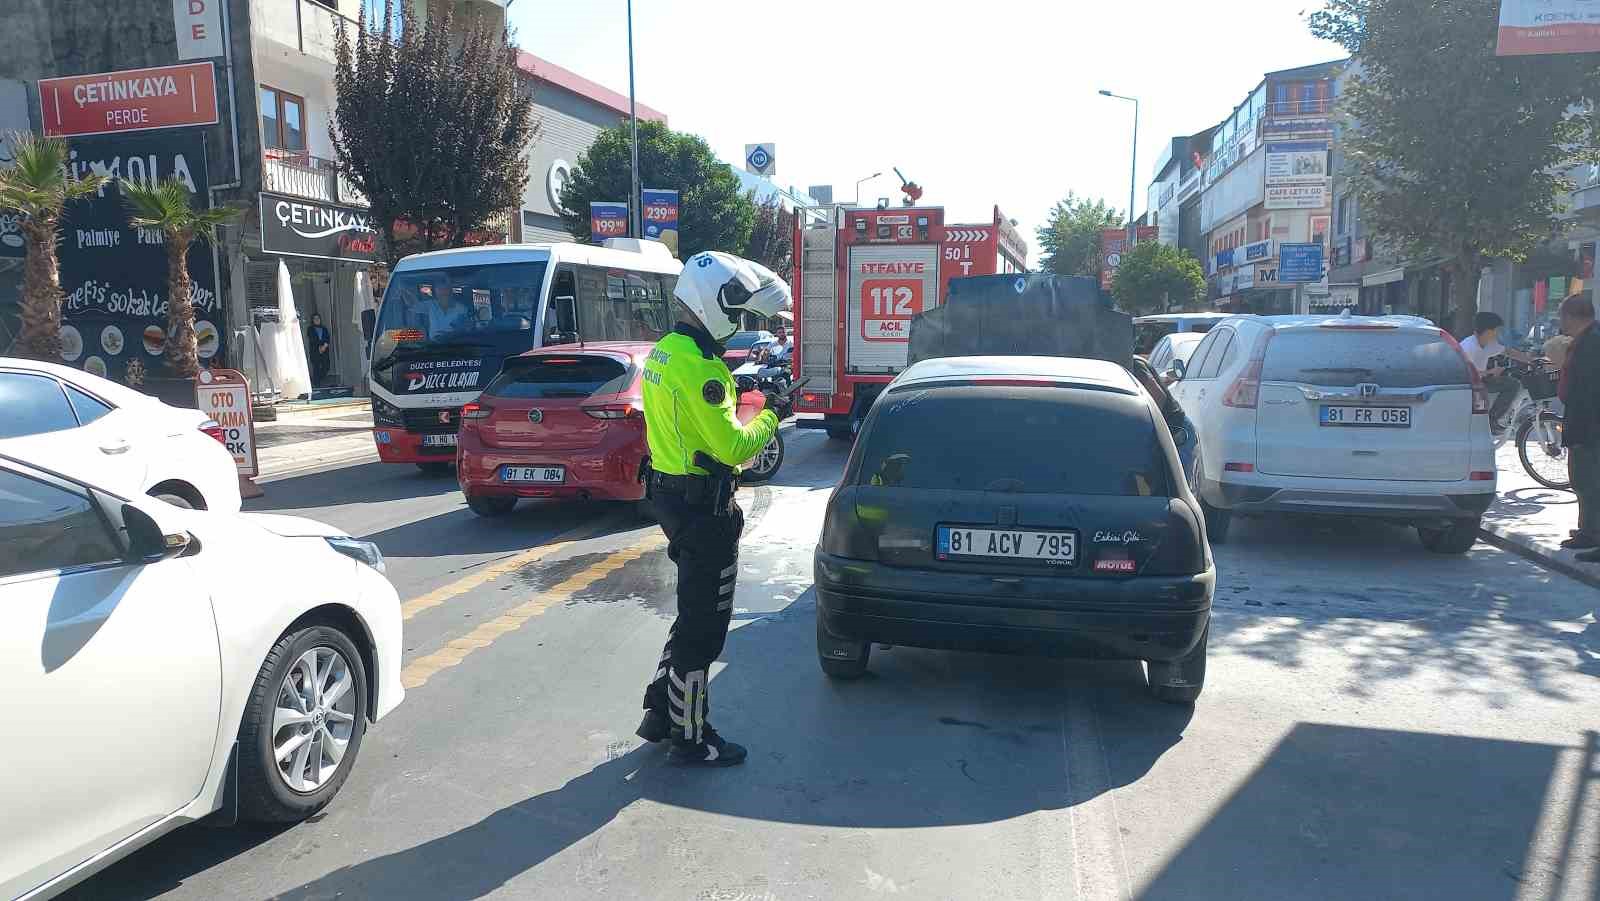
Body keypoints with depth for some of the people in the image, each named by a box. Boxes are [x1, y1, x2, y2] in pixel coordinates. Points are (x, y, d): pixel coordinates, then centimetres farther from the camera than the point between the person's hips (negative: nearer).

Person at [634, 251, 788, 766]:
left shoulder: (663, 352, 10)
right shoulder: (697, 365, -22)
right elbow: (732, 447, -22)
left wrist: (734, 385, 10)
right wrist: (770, 417, -7)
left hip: (670, 490, 10)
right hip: (703, 505, -10)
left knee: (694, 613, 22)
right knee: (704, 627, 3)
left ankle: (660, 713, 31)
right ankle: (691, 738, 16)